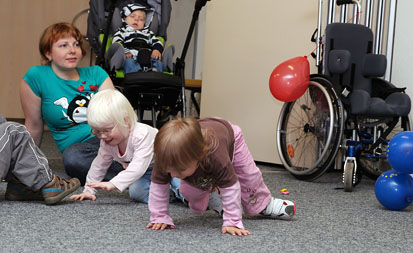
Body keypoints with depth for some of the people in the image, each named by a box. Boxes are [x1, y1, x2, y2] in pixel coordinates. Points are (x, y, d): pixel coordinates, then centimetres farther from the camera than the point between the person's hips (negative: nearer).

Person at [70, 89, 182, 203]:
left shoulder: (142, 135, -37)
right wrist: (89, 189, 3)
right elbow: (99, 165, 4)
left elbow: (138, 167, -45)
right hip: (148, 172, 7)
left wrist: (113, 184, -52)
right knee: (136, 193, -23)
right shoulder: (107, 142, -13)